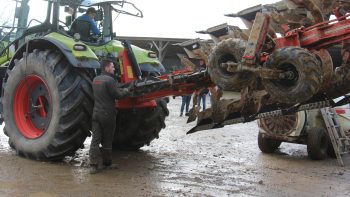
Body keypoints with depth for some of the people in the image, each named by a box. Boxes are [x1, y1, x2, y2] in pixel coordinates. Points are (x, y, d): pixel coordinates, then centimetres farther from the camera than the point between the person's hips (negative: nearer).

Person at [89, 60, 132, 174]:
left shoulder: (95, 80, 12)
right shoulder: (109, 80, -15)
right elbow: (118, 95, -15)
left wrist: (123, 89, 13)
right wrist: (128, 90, 0)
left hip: (96, 113, 6)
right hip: (107, 114, -6)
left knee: (95, 139, 2)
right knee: (107, 141, 8)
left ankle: (93, 165, -3)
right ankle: (107, 163, 20)